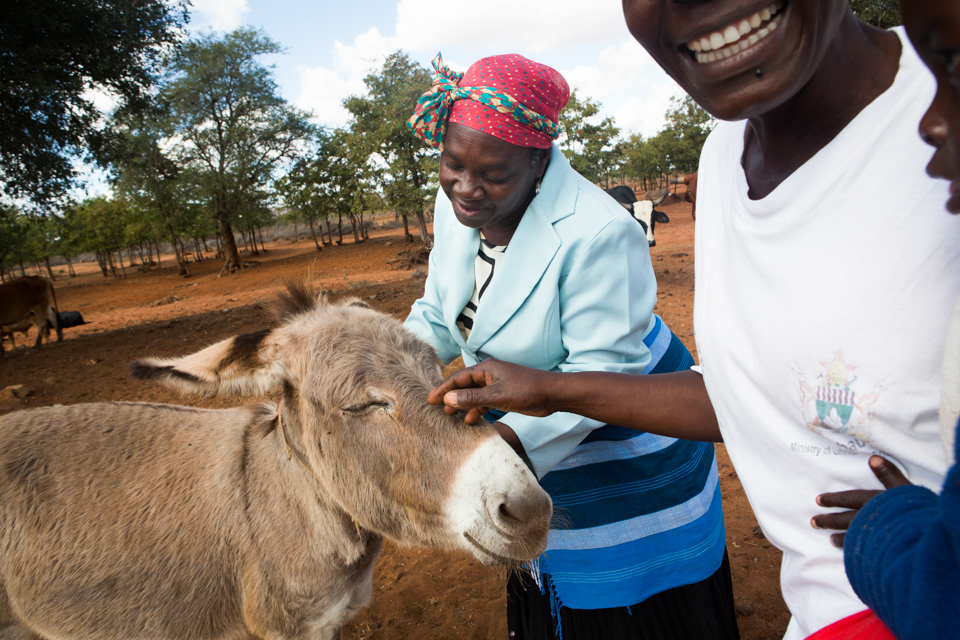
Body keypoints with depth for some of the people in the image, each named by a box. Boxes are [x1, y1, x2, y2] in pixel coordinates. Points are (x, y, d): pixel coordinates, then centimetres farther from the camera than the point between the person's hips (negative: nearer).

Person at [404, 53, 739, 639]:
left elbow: (601, 373, -29)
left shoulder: (597, 234, -31)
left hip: (622, 454, -6)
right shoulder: (455, 207, -7)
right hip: (533, 453, 7)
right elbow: (438, 316, 2)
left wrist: (511, 439, -40)